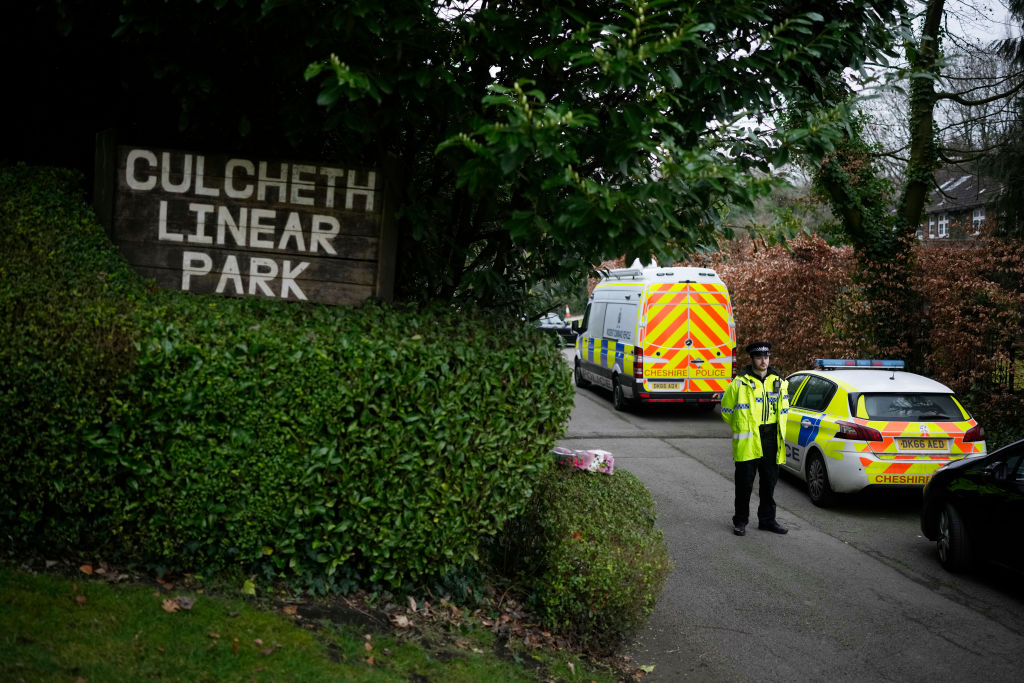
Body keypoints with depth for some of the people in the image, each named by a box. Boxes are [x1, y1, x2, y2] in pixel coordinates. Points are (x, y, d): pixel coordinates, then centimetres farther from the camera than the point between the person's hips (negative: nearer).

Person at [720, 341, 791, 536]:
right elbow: (726, 409, 3)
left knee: (769, 482, 11)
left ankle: (767, 519, 22)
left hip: (771, 439, 4)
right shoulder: (740, 383, -6)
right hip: (747, 440, -4)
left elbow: (784, 409, 22)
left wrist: (779, 432, 15)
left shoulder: (779, 382, 9)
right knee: (745, 484, 1)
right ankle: (740, 521, 12)